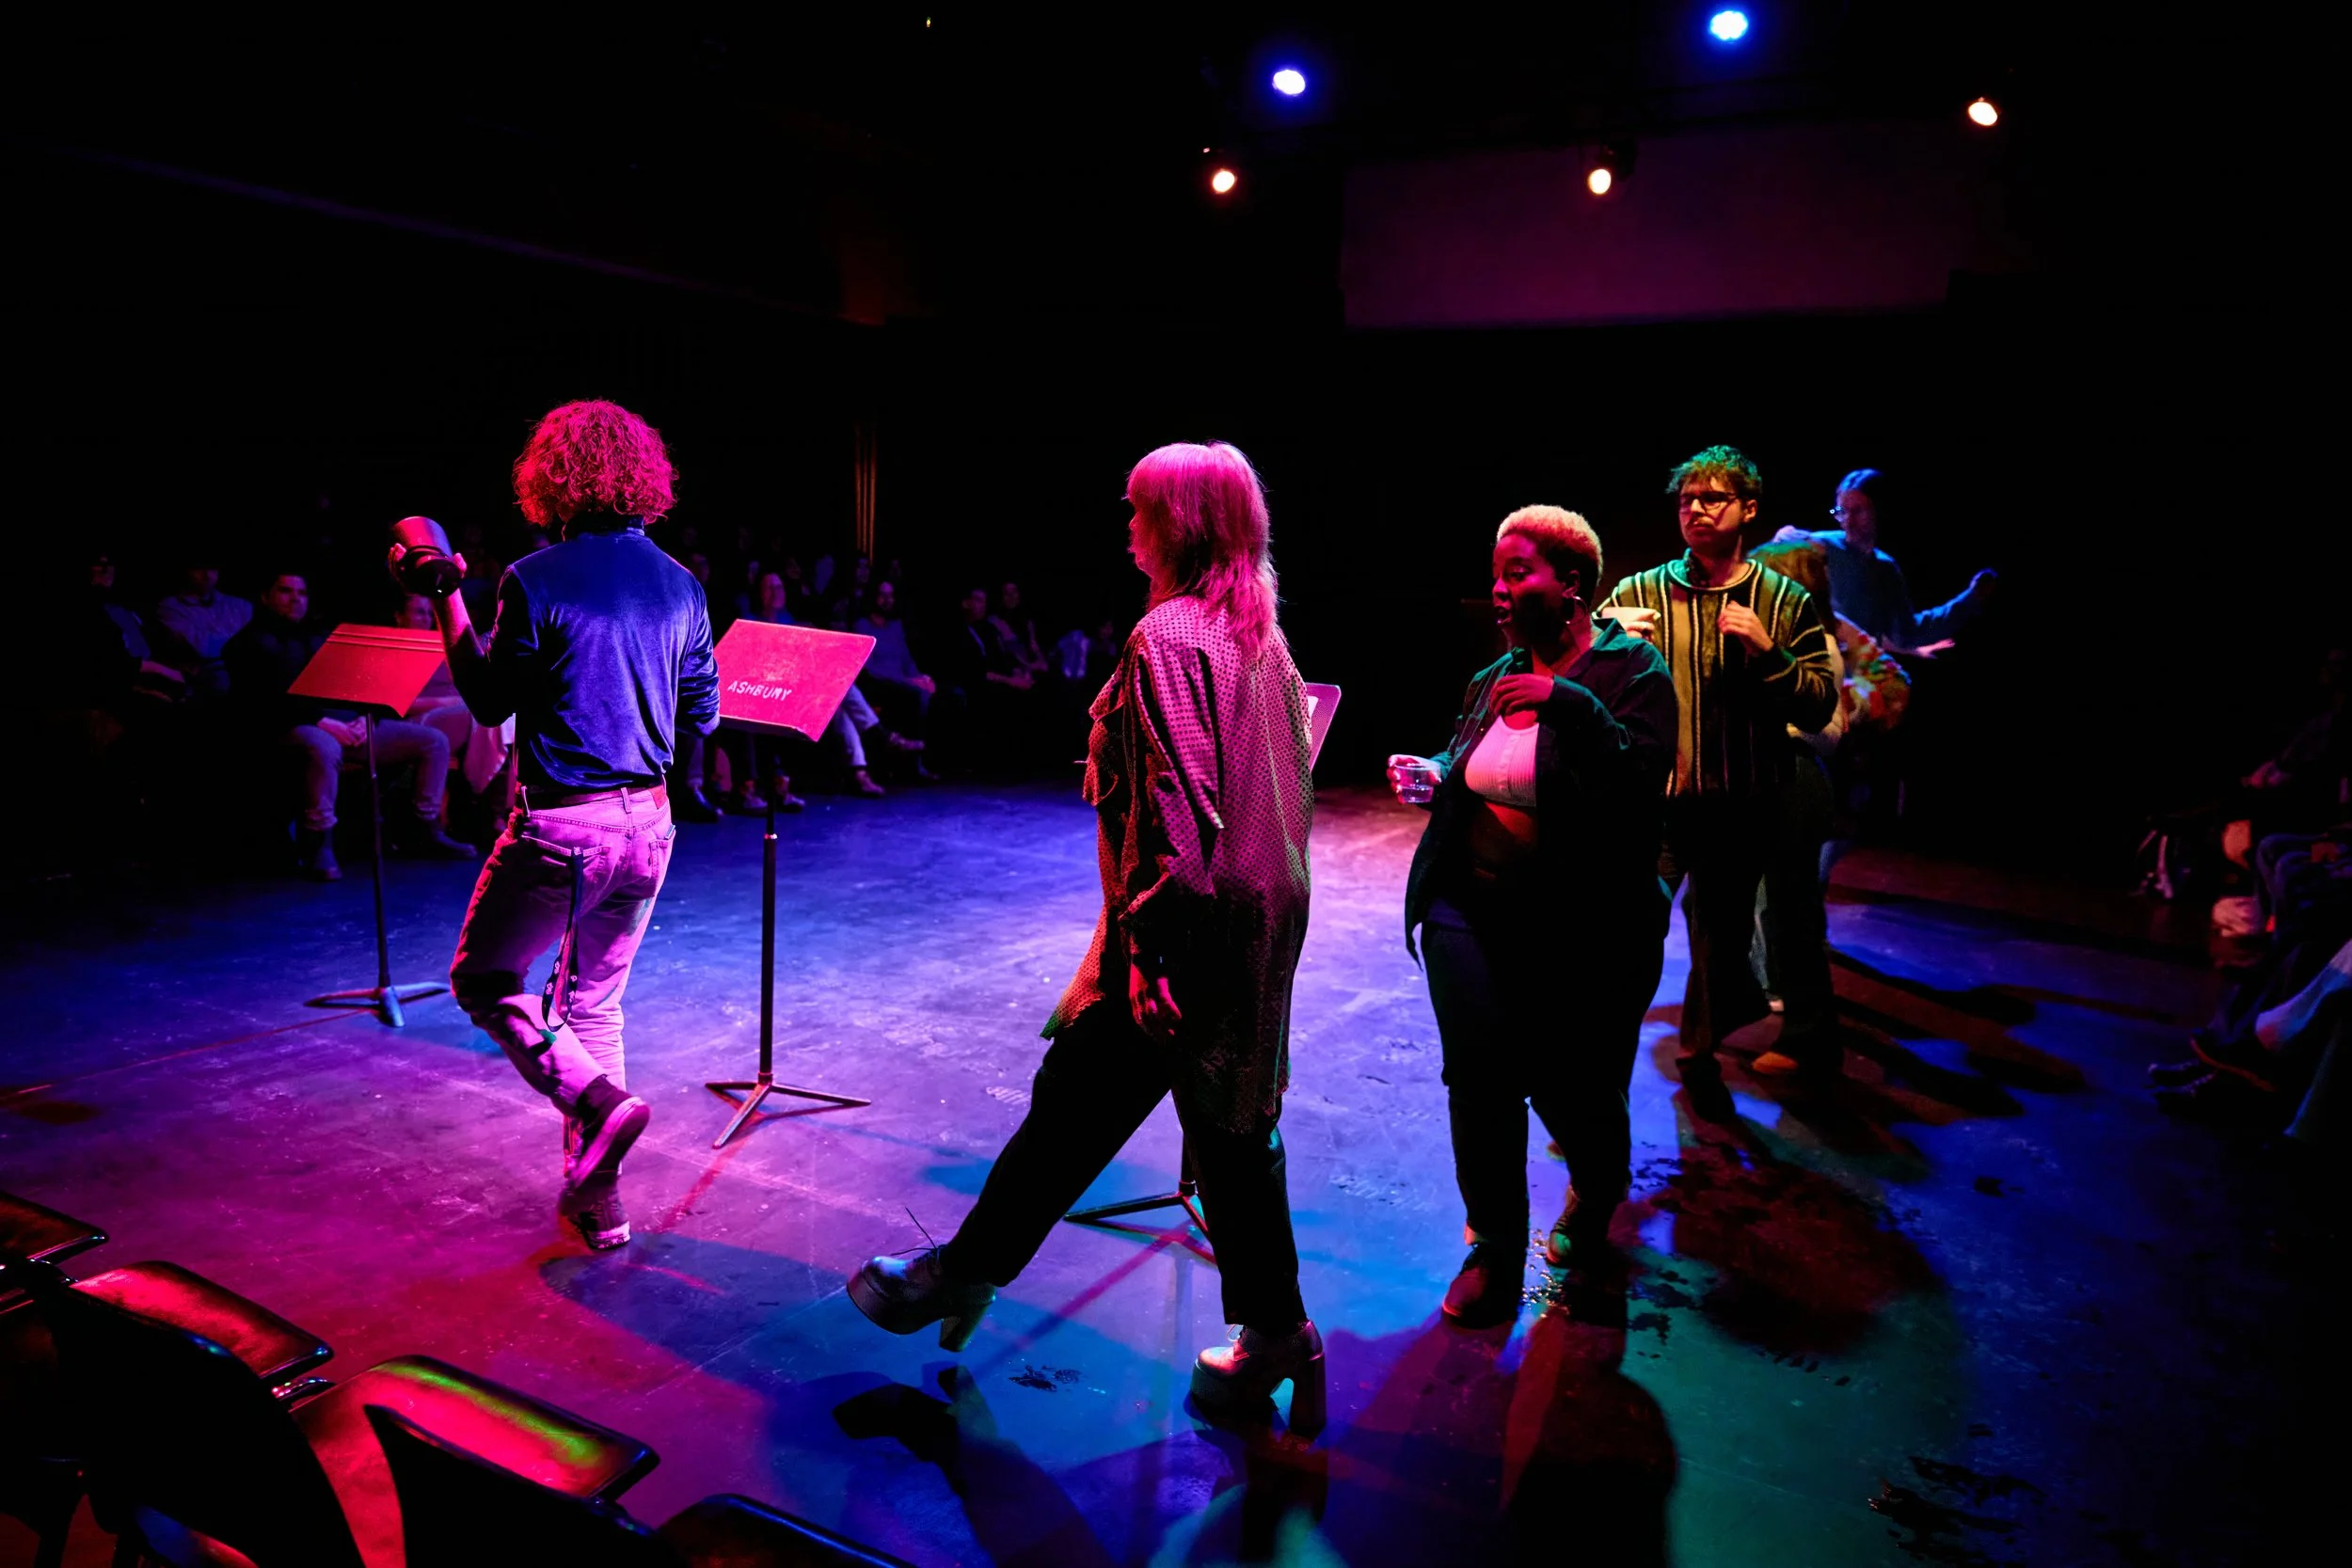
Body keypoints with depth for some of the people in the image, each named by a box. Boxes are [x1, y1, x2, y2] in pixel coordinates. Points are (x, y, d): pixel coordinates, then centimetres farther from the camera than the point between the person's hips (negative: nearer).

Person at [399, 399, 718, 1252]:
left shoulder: (533, 582, -12)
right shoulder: (680, 586, 2)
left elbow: (489, 702, -2)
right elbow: (703, 714, 9)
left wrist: (448, 603, 6)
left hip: (559, 828, -5)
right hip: (647, 827, 5)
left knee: (482, 979, 16)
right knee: (593, 1000, 19)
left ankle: (597, 1101, -6)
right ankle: (594, 1198, 22)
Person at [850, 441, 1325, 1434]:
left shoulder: (1168, 638, -16)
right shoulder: (1263, 637, 10)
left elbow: (1176, 813, -22)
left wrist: (1149, 950, -20)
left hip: (1188, 930, -8)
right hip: (1262, 922, 9)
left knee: (1073, 1109, 6)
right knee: (1233, 1122, 16)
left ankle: (962, 1276, 24)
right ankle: (1273, 1331, 25)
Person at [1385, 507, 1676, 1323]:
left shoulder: (1631, 669, -8)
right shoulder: (1493, 679, 9)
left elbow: (1643, 783, -22)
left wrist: (1566, 704, -30)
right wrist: (1433, 778, -1)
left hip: (1583, 933, -4)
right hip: (1473, 912, 5)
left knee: (1573, 1093, 7)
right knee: (1479, 1081, 0)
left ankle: (1594, 1194, 43)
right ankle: (1495, 1246, 22)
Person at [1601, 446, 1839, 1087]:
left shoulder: (1786, 602, 4)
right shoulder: (1639, 594, 1)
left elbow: (1819, 707, 0)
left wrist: (1765, 653, -15)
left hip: (1743, 808, 2)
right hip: (1653, 800, -2)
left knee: (1722, 937, 16)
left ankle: (1702, 1049, 39)